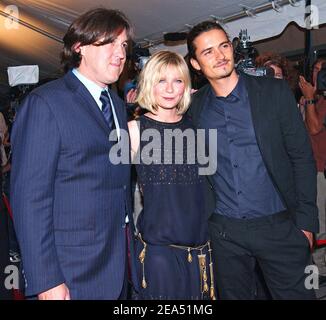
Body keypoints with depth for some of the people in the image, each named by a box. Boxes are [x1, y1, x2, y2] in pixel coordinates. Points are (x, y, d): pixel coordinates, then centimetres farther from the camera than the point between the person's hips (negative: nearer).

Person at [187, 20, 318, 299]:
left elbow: (302, 157, -4)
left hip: (278, 225, -1)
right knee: (233, 294, 15)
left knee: (296, 293, 7)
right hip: (223, 231, 2)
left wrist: (305, 221, -6)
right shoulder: (195, 107, 2)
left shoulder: (274, 91, -4)